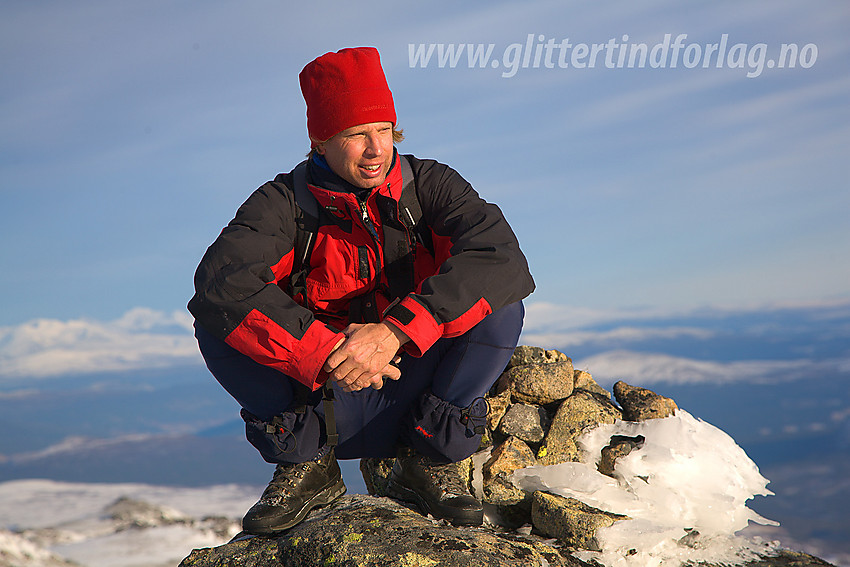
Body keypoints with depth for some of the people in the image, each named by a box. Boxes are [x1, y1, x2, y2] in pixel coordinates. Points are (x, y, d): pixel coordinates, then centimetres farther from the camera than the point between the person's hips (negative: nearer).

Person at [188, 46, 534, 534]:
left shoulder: (428, 184, -7)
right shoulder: (285, 203, -9)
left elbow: (500, 256, -25)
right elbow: (221, 282, -28)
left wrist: (396, 331, -36)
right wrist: (323, 353, -38)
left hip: (412, 395, 0)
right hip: (327, 408, 0)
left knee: (500, 306, -24)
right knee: (219, 323, -22)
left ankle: (429, 462, -7)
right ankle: (306, 466, -5)